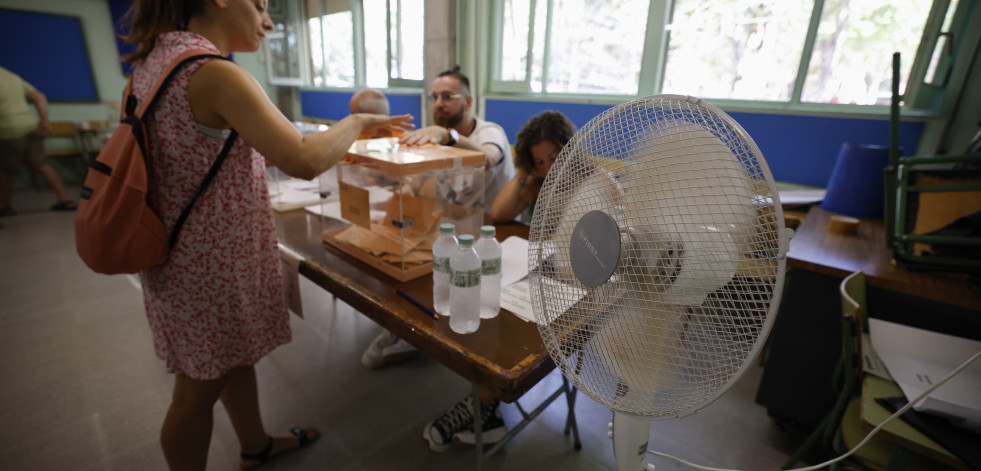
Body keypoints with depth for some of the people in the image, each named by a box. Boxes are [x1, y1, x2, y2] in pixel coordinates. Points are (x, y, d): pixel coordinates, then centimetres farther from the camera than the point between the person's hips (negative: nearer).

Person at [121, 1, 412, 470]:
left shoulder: (154, 61, 7)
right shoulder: (217, 75, -23)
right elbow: (304, 161, -33)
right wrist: (358, 121, -15)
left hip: (183, 251, 9)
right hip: (212, 263, -9)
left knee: (235, 355, 25)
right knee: (199, 388, 11)